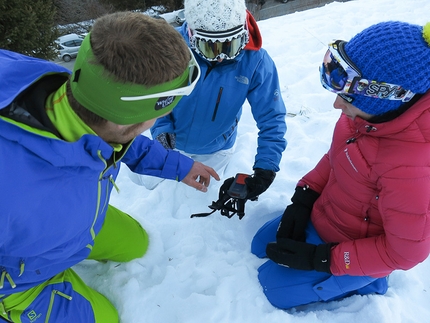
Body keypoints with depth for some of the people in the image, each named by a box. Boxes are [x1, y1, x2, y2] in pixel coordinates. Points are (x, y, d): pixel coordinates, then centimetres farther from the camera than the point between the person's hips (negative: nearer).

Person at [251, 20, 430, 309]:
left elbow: (406, 251, -26)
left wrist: (322, 259, -21)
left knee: (275, 288, 3)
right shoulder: (372, 112, -18)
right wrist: (303, 199, -5)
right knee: (261, 246, 19)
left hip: (354, 254, -7)